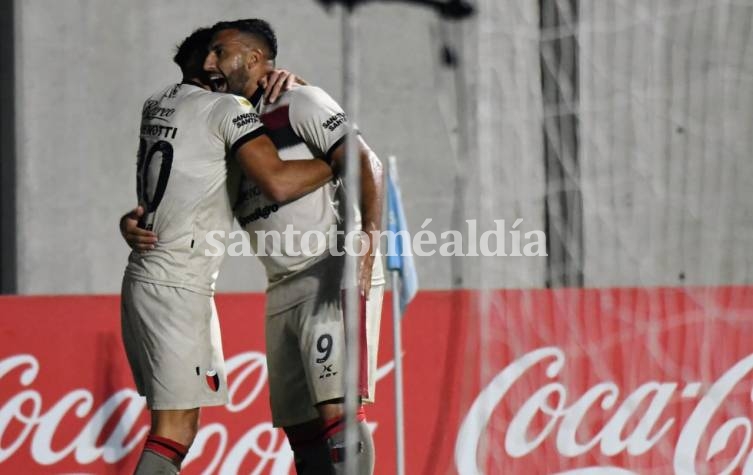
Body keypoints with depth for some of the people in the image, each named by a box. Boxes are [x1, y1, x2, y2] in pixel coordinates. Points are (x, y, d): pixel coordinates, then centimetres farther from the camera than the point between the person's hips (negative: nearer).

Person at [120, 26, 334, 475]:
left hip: (142, 277, 8)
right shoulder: (226, 108, -8)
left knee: (177, 426, 11)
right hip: (178, 287, -8)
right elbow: (279, 183, -18)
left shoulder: (158, 104, 14)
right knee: (174, 431, -10)